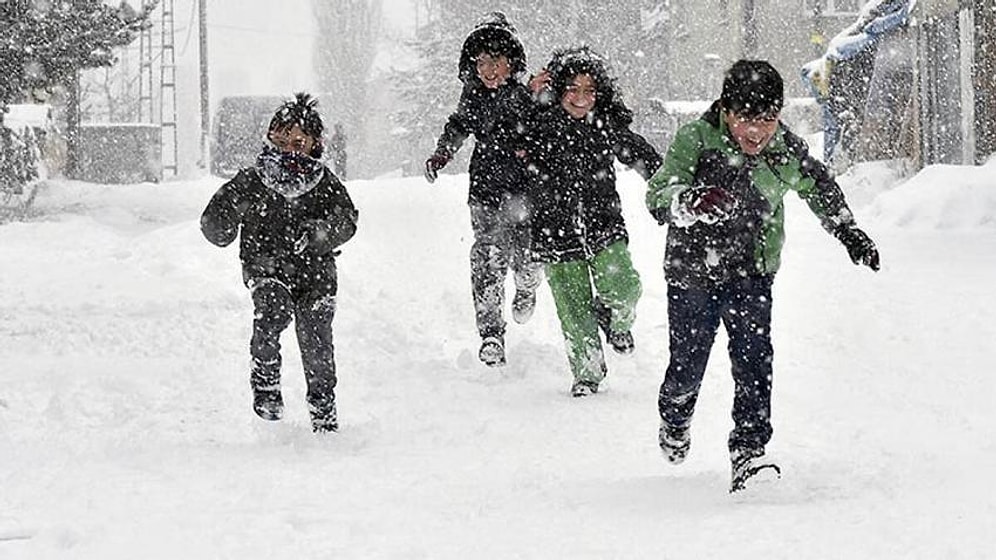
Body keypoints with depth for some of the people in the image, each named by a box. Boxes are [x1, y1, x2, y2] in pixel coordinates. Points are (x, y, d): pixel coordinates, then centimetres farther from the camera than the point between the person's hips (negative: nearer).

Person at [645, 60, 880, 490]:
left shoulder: (785, 148, -10)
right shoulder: (695, 141, -22)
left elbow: (819, 186, 12)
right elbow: (659, 196, -34)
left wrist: (849, 233, 16)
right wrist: (692, 201, -56)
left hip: (752, 273, 2)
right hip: (693, 272, -2)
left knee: (754, 359, -16)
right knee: (688, 365, 11)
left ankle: (748, 449, -16)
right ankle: (675, 417, 44)